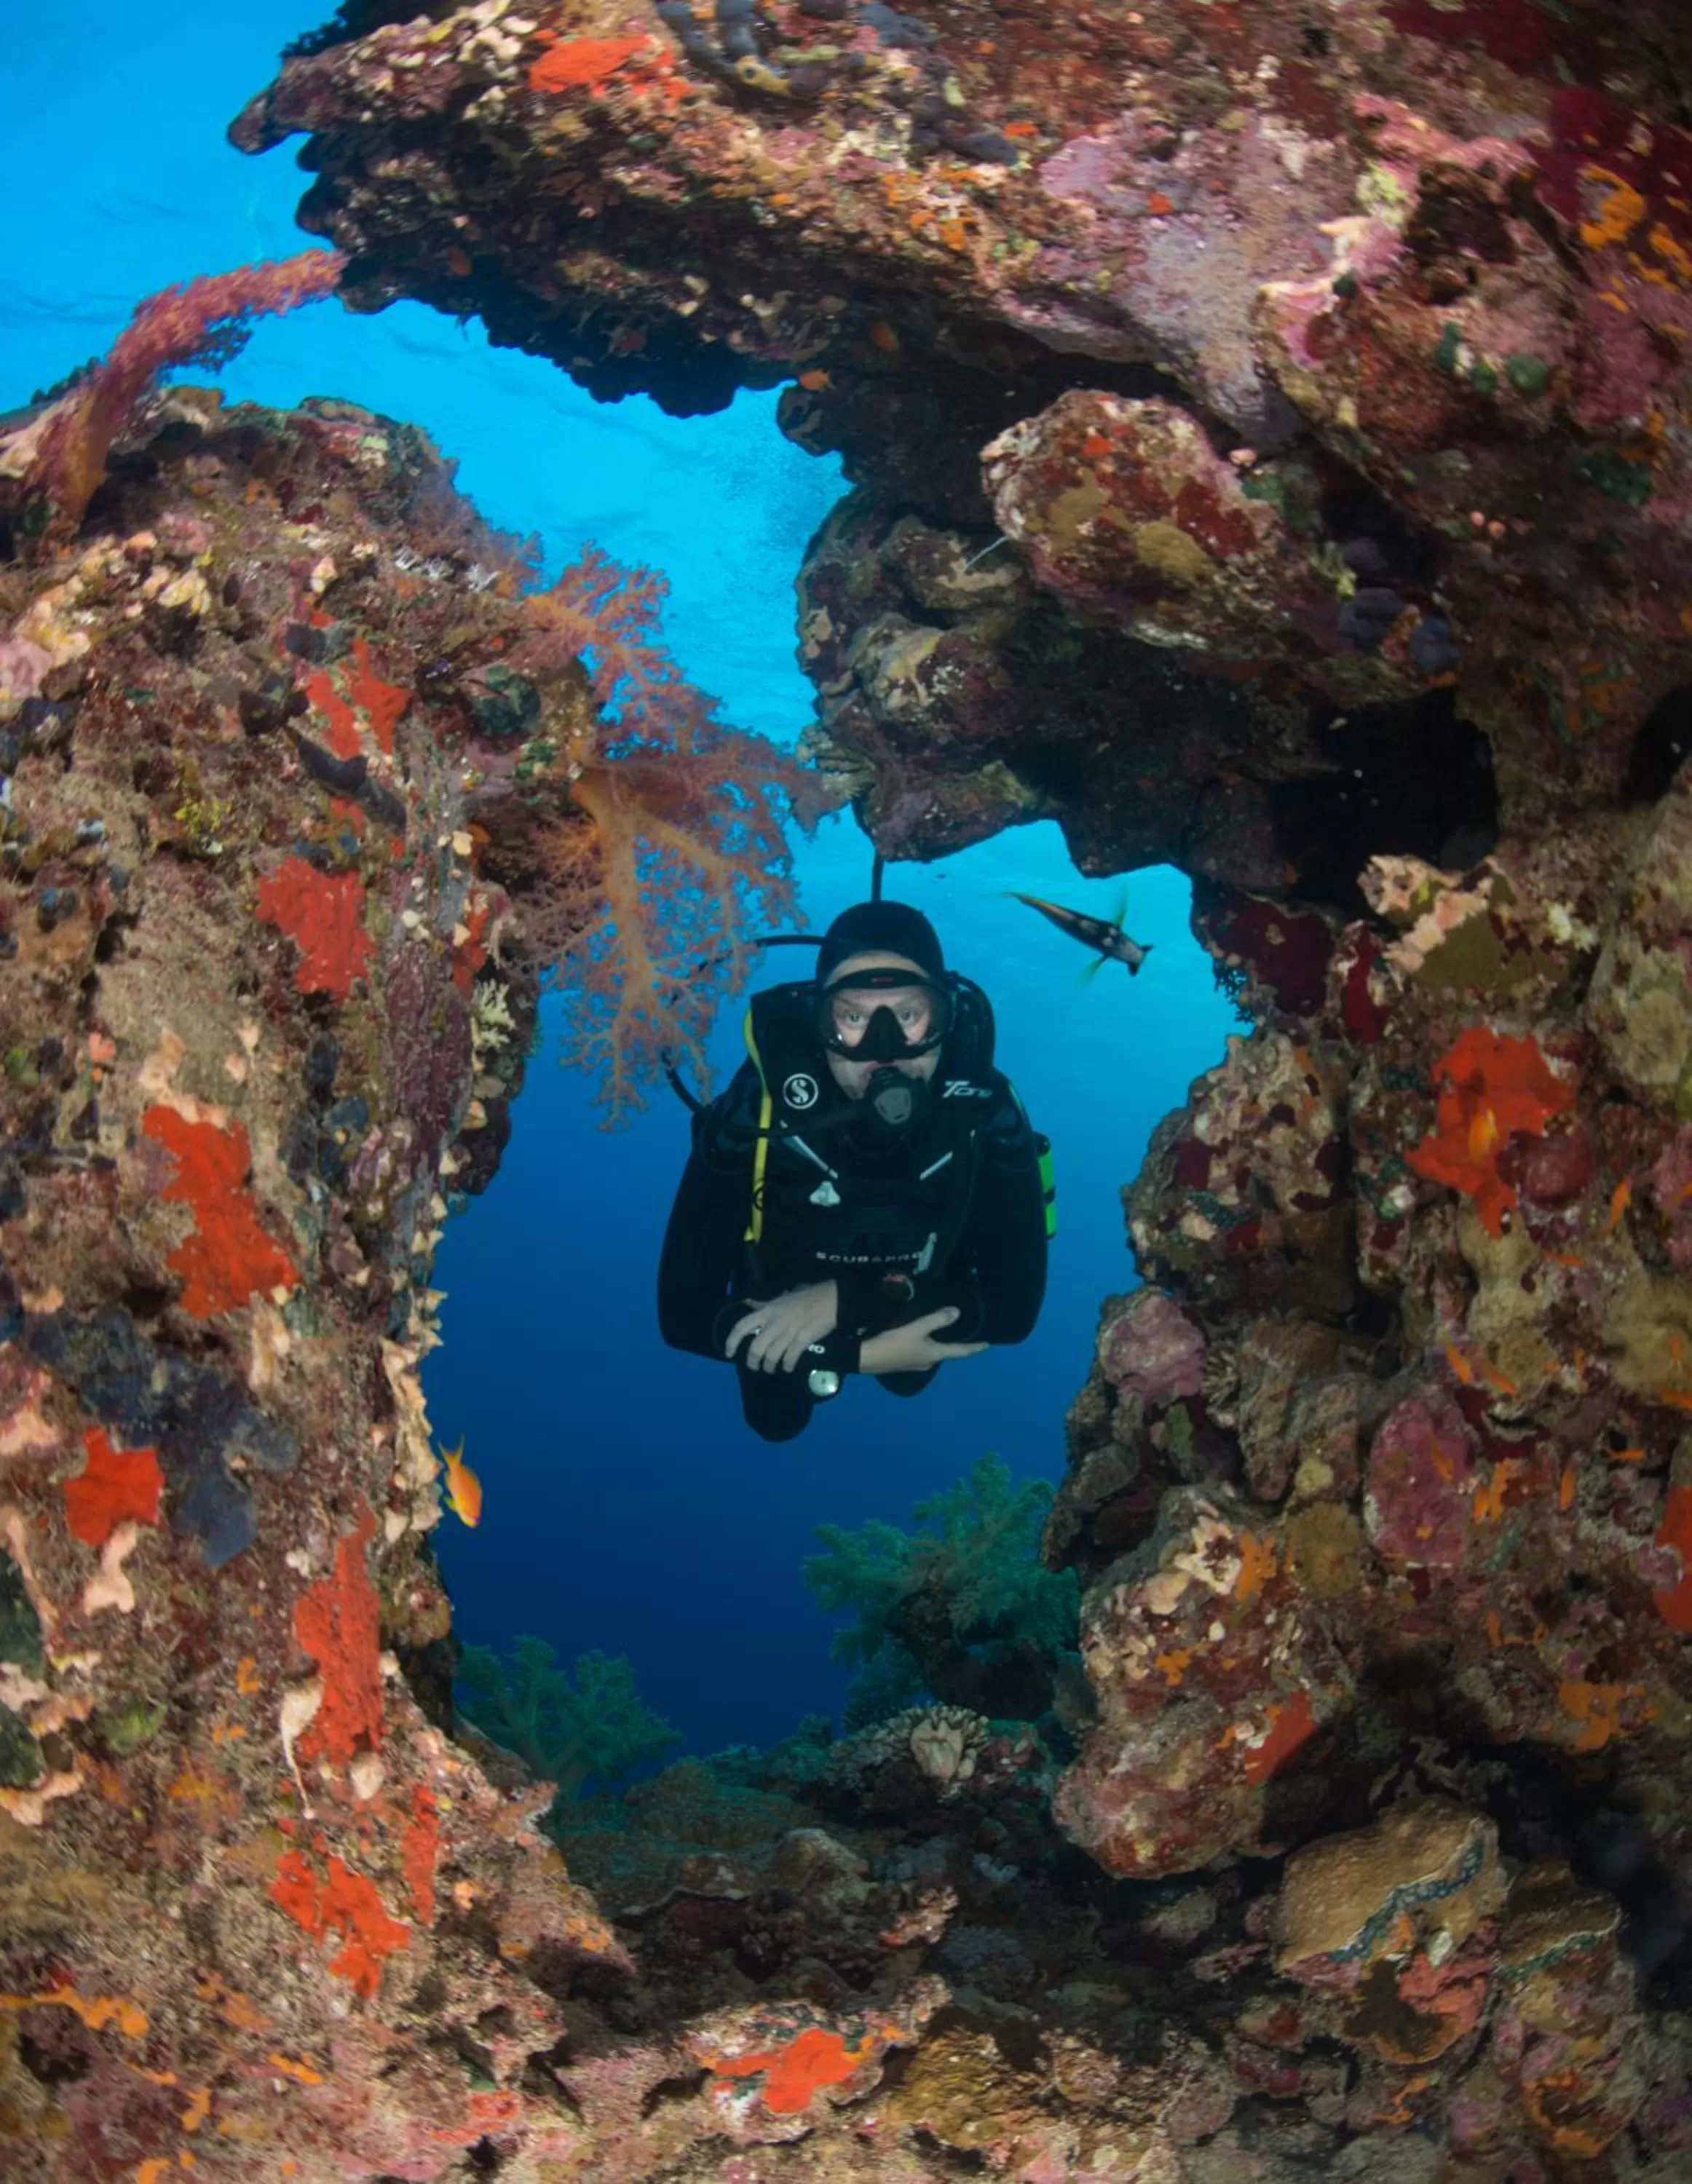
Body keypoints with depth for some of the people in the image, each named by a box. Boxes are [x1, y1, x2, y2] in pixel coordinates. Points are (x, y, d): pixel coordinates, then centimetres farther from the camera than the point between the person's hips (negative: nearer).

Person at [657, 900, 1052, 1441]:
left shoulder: (986, 1113, -38)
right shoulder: (754, 1116, -42)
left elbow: (1016, 1303, -36)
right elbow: (684, 1315, -39)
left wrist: (846, 1299, -46)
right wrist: (855, 1354, -43)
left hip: (910, 1310, 2)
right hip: (783, 1312, -1)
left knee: (908, 1379, 31)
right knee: (778, 1421, 25)